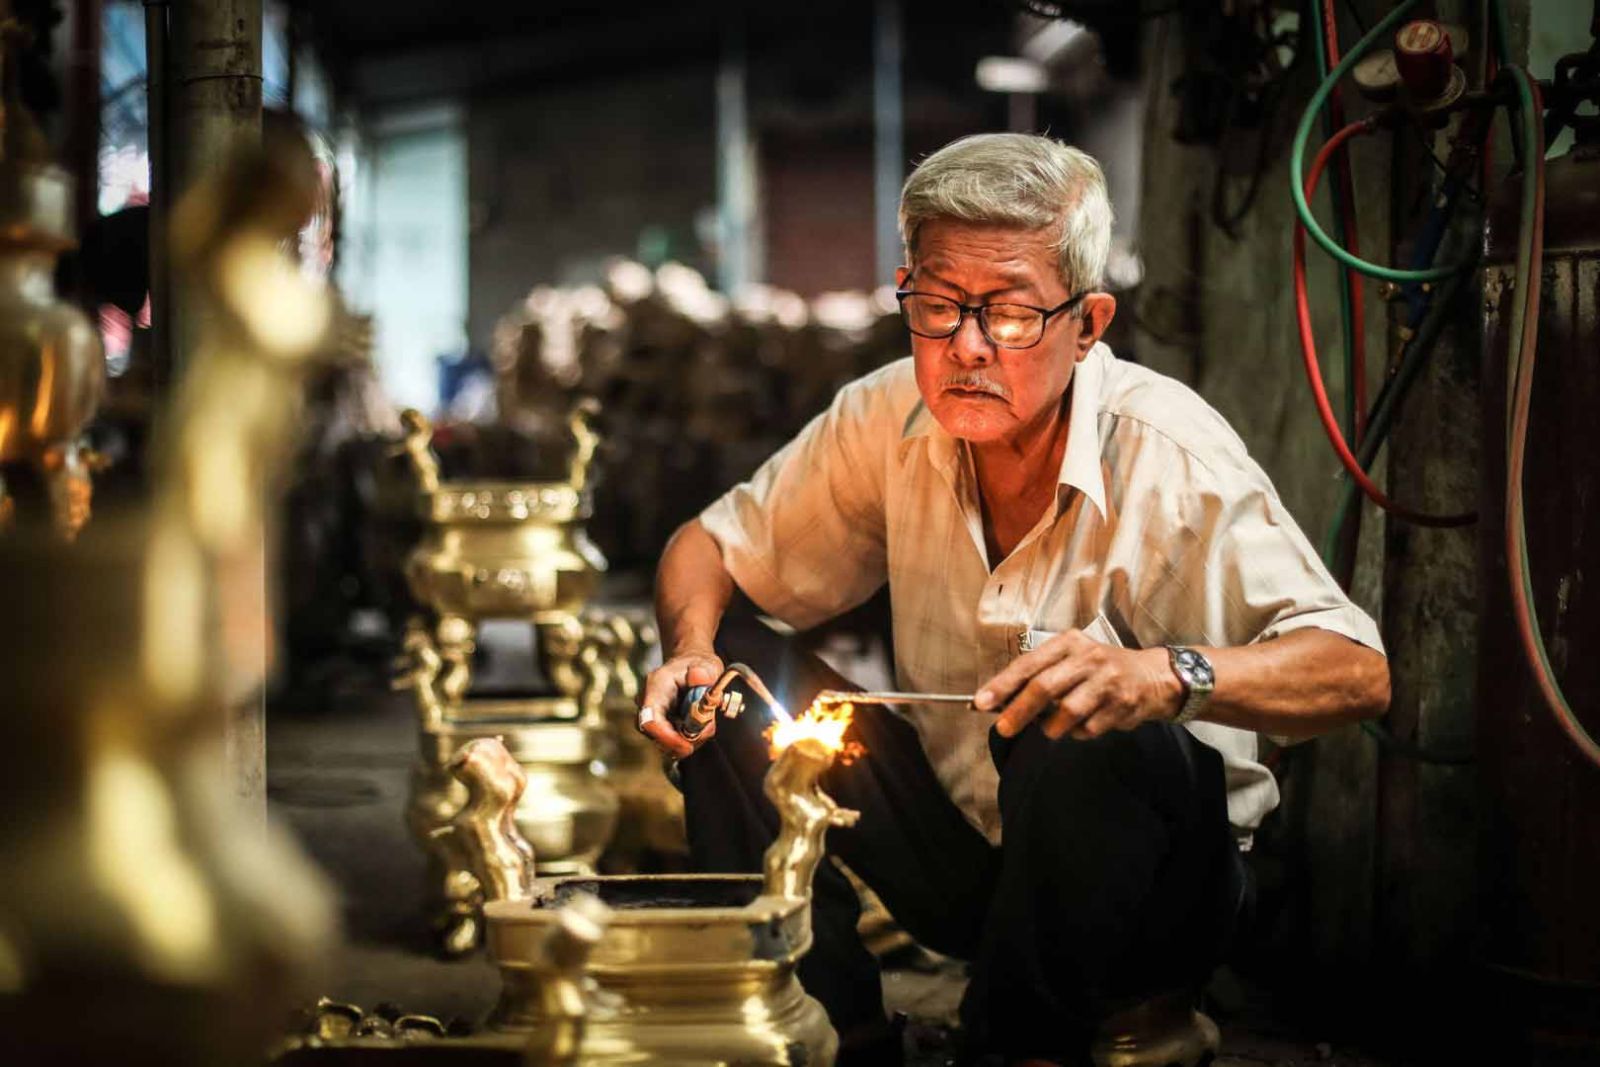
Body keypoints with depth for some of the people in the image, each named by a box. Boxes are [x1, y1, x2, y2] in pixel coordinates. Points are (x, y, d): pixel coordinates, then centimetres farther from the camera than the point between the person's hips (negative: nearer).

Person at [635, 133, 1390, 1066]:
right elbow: (712, 546, 7)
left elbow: (1359, 673, -28)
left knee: (1097, 750, -36)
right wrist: (693, 648, -16)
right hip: (957, 841, 5)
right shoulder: (888, 420, -6)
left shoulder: (1172, 455, -21)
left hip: (1144, 878, -4)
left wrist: (1167, 675, -46)